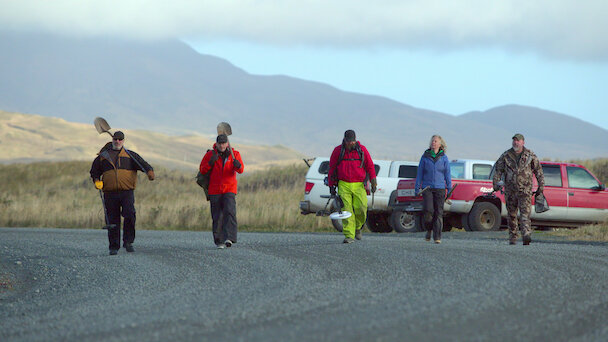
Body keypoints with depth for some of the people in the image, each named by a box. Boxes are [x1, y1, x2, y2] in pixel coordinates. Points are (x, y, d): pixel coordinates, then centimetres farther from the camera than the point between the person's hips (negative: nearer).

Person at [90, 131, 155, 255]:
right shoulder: (103, 156, 14)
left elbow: (142, 163, -3)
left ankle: (128, 242, -9)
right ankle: (114, 247, 10)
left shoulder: (130, 155, 10)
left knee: (130, 215, -21)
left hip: (127, 192, -1)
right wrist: (96, 181, 3)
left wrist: (149, 171, -24)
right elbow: (94, 170, 22)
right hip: (110, 193, 1)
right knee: (112, 221, 1)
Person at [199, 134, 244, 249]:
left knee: (229, 212, -21)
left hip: (229, 189, -1)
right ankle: (219, 241, 10)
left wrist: (237, 165, -33)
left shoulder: (234, 154, 1)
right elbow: (202, 170, -1)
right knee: (217, 217, 0)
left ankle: (229, 238, -29)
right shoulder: (210, 154, 1)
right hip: (214, 191, 1)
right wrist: (211, 162, -18)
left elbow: (241, 170, -9)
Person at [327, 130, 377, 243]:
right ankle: (349, 236, -12)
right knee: (346, 209, -11)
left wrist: (373, 182, -1)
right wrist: (331, 185, 10)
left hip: (359, 186, 0)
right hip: (344, 186, 0)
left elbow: (370, 166, 9)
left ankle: (357, 227, 19)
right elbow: (332, 168, 12)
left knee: (361, 208, -12)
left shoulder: (362, 150, 5)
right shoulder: (338, 151, 5)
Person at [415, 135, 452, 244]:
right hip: (427, 188, 0)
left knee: (438, 213, -4)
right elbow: (420, 173, 9)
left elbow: (447, 174, 8)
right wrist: (417, 188, 5)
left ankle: (437, 236, -1)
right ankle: (428, 229, 11)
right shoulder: (425, 157, 6)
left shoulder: (444, 158, 6)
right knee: (428, 210, -15)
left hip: (440, 188, 0)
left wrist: (449, 189, 3)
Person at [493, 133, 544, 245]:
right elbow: (498, 170, 6)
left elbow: (538, 171, 9)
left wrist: (541, 186, 7)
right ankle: (512, 237, 19)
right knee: (511, 215, 9)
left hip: (525, 190, -2)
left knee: (525, 213, -16)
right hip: (510, 191, 2)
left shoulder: (530, 155, 2)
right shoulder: (506, 156, 4)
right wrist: (496, 183, -7)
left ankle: (526, 236, -27)